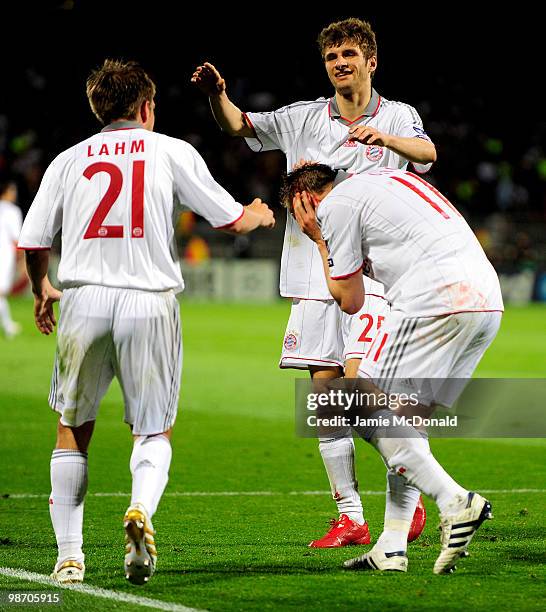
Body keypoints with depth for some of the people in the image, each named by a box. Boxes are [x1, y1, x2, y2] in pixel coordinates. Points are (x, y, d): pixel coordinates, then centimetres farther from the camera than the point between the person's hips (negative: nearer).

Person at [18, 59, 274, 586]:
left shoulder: (69, 160, 11)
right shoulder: (171, 151, 6)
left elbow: (33, 241, 12)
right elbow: (230, 220, 8)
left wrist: (41, 291, 32)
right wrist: (259, 216, 32)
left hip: (84, 301, 1)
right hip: (149, 301, -1)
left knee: (72, 432, 15)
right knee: (154, 432, 10)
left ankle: (68, 556, 10)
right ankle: (141, 509, -20)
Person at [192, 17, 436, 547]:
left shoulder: (396, 116, 3)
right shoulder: (303, 118, 12)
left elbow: (427, 153, -15)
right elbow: (239, 125, 10)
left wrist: (384, 137, -35)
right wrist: (216, 93, -11)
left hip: (371, 271, -4)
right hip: (313, 273, 4)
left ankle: (405, 501, 2)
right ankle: (350, 518, 9)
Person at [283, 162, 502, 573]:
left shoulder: (336, 205, 4)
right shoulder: (388, 177, 29)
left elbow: (351, 301, 8)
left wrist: (321, 242, 21)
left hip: (438, 298, -9)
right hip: (488, 298, 9)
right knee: (408, 416, 13)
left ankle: (455, 501, -14)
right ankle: (392, 548, 9)